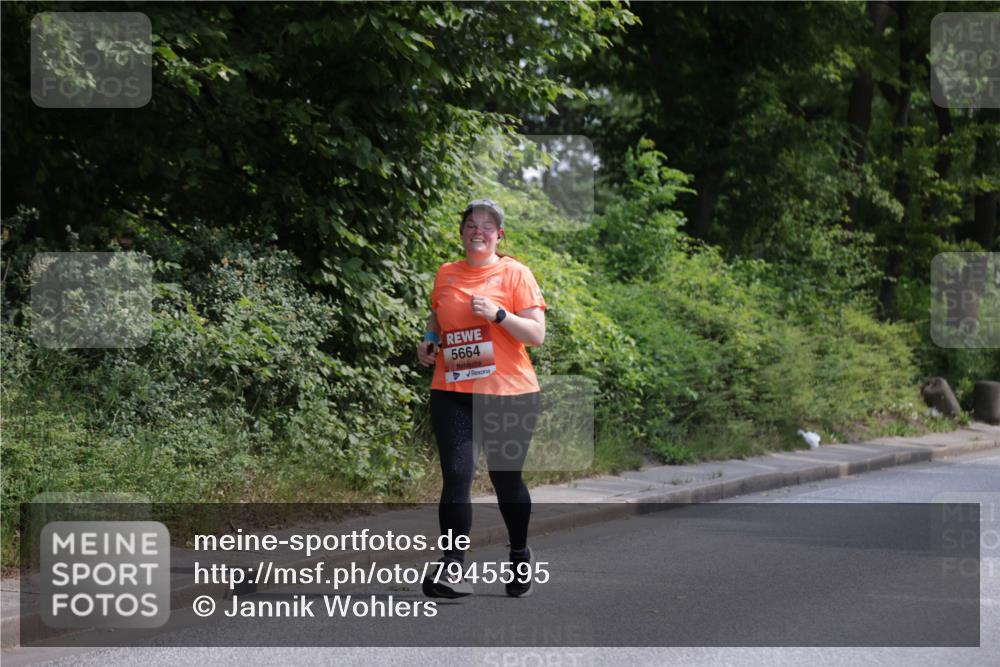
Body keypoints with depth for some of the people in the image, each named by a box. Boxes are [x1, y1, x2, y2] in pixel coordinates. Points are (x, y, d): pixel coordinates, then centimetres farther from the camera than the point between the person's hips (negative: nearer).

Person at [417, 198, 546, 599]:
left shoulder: (515, 273, -1)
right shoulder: (445, 275, 10)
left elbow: (537, 335, -6)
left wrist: (497, 314, -19)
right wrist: (429, 342, 8)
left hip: (509, 393, -2)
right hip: (453, 392, 2)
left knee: (506, 479, 9)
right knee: (456, 476, -12)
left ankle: (520, 557, 32)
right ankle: (453, 569, -15)